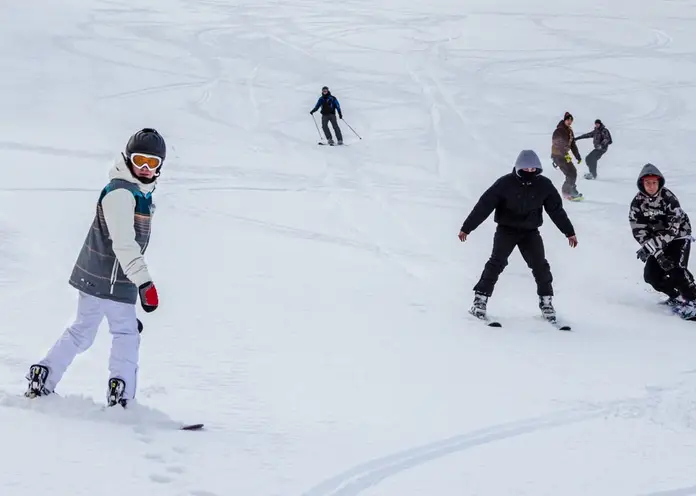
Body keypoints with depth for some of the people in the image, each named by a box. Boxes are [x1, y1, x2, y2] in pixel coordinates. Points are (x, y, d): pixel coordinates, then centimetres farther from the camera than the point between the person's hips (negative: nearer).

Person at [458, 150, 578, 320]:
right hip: (506, 229, -3)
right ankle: (480, 300, -13)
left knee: (540, 266, -6)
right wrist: (466, 228, -14)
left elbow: (557, 209, 5)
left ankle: (546, 301, 10)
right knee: (497, 262, -17)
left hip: (530, 231, 3)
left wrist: (569, 232, 10)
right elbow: (484, 206, -14)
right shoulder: (505, 183, -17)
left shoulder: (544, 185, -7)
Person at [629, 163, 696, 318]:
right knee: (651, 275, -8)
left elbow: (672, 228, -27)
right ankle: (677, 298, 14)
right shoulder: (637, 202, -12)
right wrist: (658, 254, -25)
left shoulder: (668, 197, -23)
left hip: (679, 236, -4)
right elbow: (639, 232, -15)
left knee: (676, 270, -25)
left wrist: (649, 247, -33)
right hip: (658, 242, 4)